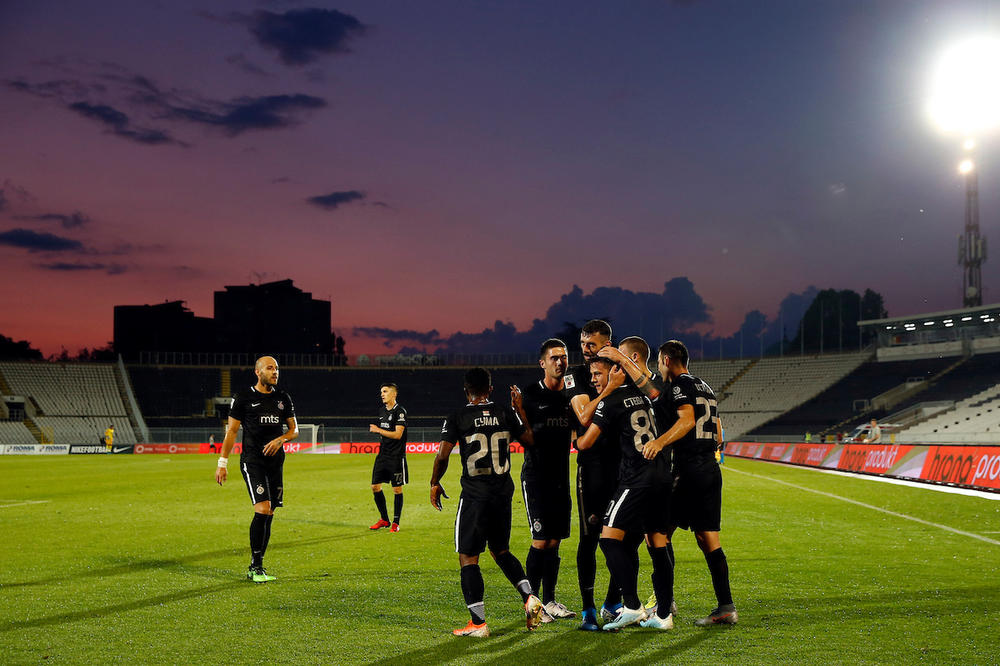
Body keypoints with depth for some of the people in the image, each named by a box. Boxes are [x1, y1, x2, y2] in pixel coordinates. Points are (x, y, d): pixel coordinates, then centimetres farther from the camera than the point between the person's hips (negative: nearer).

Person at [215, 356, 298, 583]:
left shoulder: (283, 398, 11)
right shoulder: (244, 398, -1)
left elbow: (294, 428, 16)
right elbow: (232, 430, 1)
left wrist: (281, 439, -6)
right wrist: (222, 463, -3)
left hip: (275, 461, 5)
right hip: (252, 460, -5)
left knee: (268, 515, 5)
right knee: (262, 510, -17)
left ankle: (256, 567, 15)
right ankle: (256, 566, -7)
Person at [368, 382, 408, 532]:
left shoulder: (400, 411, -11)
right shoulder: (382, 411, 13)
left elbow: (398, 434, -18)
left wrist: (378, 430, -17)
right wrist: (375, 431, 7)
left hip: (396, 456, -8)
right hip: (383, 455, 8)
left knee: (397, 489, 0)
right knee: (375, 486, 6)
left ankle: (395, 523, 8)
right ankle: (384, 519, 20)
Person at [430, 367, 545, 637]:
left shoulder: (457, 418, -6)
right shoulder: (506, 414, 4)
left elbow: (442, 456, -9)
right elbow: (530, 440, 15)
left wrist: (434, 484, 7)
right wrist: (519, 410, 24)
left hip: (474, 496, -4)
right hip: (503, 493, 5)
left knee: (467, 558, 3)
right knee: (501, 551, 23)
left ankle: (478, 622, -1)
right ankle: (529, 597, 6)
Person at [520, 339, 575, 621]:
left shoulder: (570, 395, 10)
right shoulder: (530, 394, -5)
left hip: (561, 478, 5)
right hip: (536, 478, -5)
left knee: (554, 542, 9)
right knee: (540, 542, -8)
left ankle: (549, 600, 17)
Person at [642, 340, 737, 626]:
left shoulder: (678, 385, -6)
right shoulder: (705, 388, 20)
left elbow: (687, 420, -23)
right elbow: (718, 436, 22)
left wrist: (660, 441, -34)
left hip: (687, 471, -8)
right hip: (711, 470, 8)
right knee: (708, 539, 8)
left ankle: (664, 601, -1)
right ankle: (726, 607, 4)